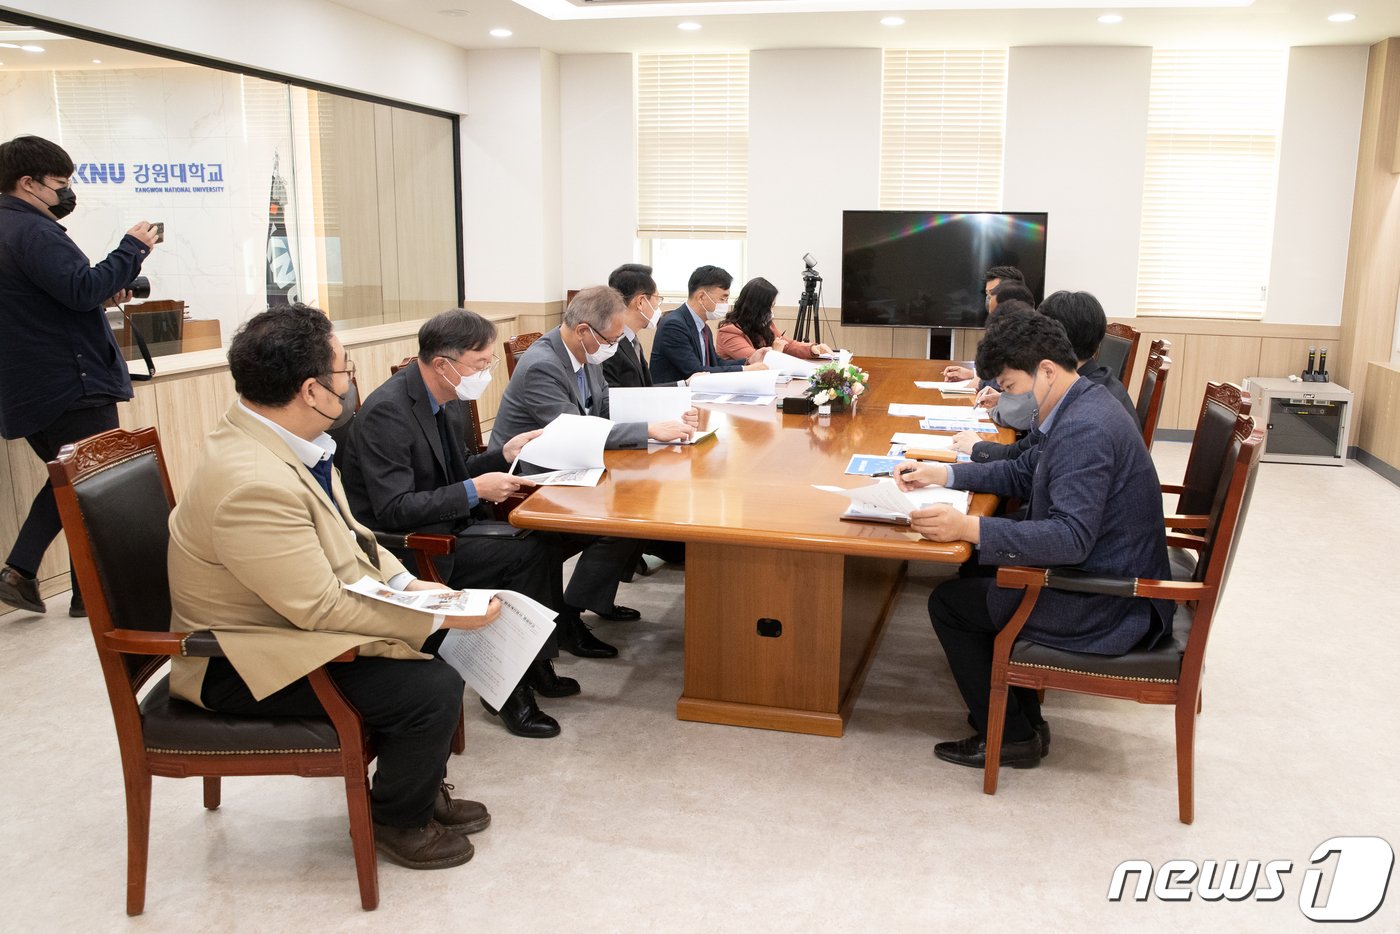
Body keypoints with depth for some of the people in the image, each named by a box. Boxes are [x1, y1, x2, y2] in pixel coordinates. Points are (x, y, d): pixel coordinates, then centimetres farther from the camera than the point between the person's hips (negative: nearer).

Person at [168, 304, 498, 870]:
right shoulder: (252, 483, -33)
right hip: (244, 666, -10)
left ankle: (421, 786, 24)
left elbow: (345, 533, 10)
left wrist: (405, 583, -2)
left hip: (300, 614, 10)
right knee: (433, 689, -18)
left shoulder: (275, 435, -3)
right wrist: (437, 617, -22)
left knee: (440, 637, 7)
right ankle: (396, 821, 10)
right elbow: (321, 608, -28)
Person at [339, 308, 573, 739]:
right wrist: (475, 491, -24)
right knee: (527, 551, -20)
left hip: (445, 526, 9)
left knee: (540, 538, -11)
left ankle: (534, 664, 2)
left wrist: (503, 454, 1)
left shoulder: (449, 398, 5)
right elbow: (393, 510, -25)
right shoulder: (387, 412, -22)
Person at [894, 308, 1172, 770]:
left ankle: (1009, 736, 14)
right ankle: (1022, 716, 26)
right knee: (977, 574, 22)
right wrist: (940, 473, 8)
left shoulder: (1083, 429, -27)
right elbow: (1023, 473, 16)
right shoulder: (1082, 405, 6)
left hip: (1106, 610, -10)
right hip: (1112, 579, 10)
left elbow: (1072, 537, -34)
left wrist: (969, 528, -37)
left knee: (949, 602, 1)